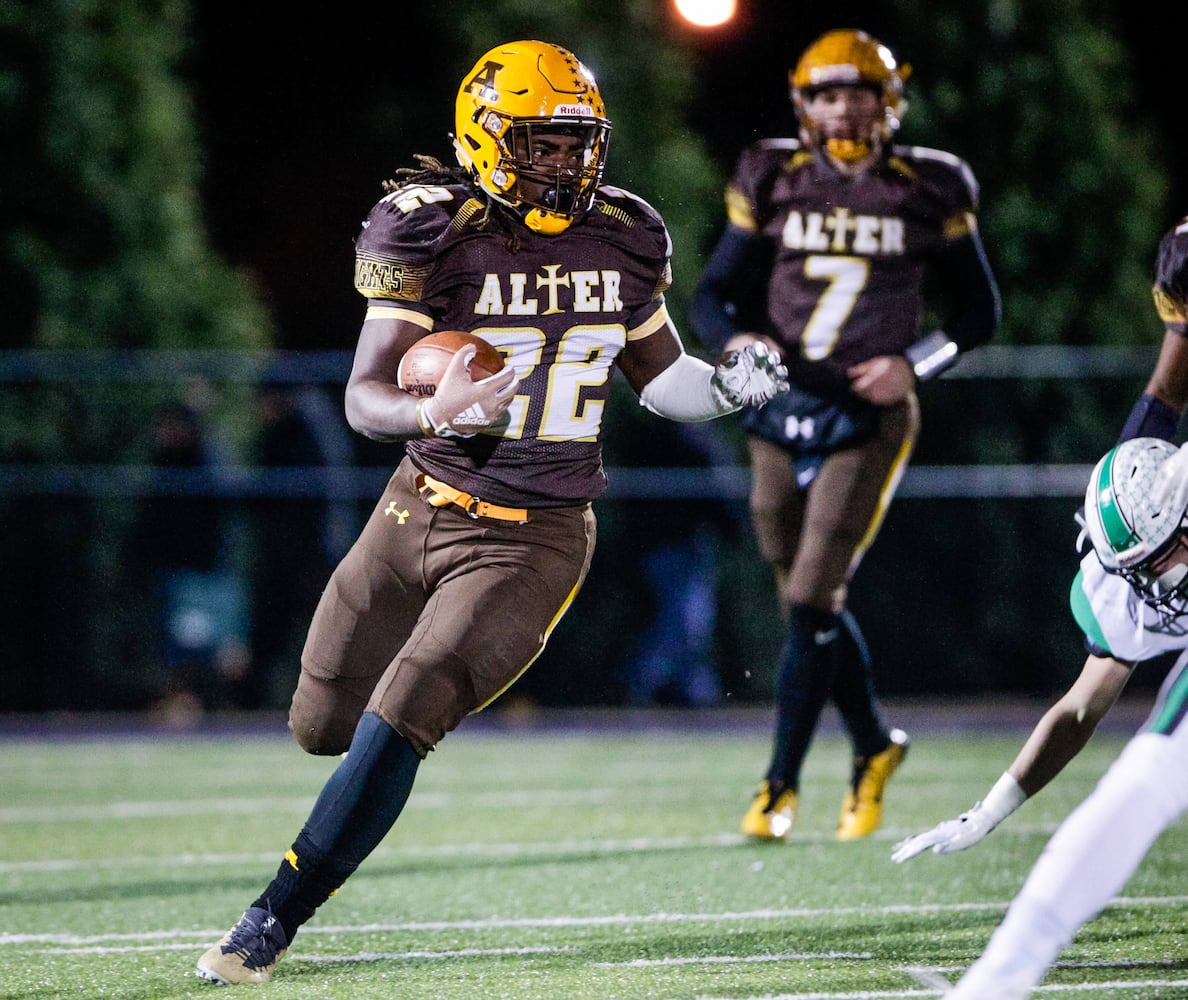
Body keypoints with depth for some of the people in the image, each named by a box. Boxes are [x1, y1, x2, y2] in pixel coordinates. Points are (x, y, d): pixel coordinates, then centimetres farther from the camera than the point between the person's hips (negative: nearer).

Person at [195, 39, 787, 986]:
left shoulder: (622, 240, -2)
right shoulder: (431, 234, -13)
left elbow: (659, 375, 15)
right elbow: (364, 397, -17)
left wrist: (723, 388, -7)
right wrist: (433, 413, -38)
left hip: (533, 542, -1)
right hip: (423, 509, 1)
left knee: (395, 725, -15)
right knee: (324, 724, 11)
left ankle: (274, 920, -1)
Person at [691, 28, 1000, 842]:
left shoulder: (929, 192, 0)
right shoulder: (774, 183, 4)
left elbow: (979, 310, 8)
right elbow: (713, 294, 8)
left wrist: (914, 365, -8)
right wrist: (736, 341, -14)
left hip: (869, 418, -3)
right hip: (782, 413, 3)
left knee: (811, 601, -11)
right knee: (811, 605, 9)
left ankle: (782, 783, -1)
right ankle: (875, 746, 31)